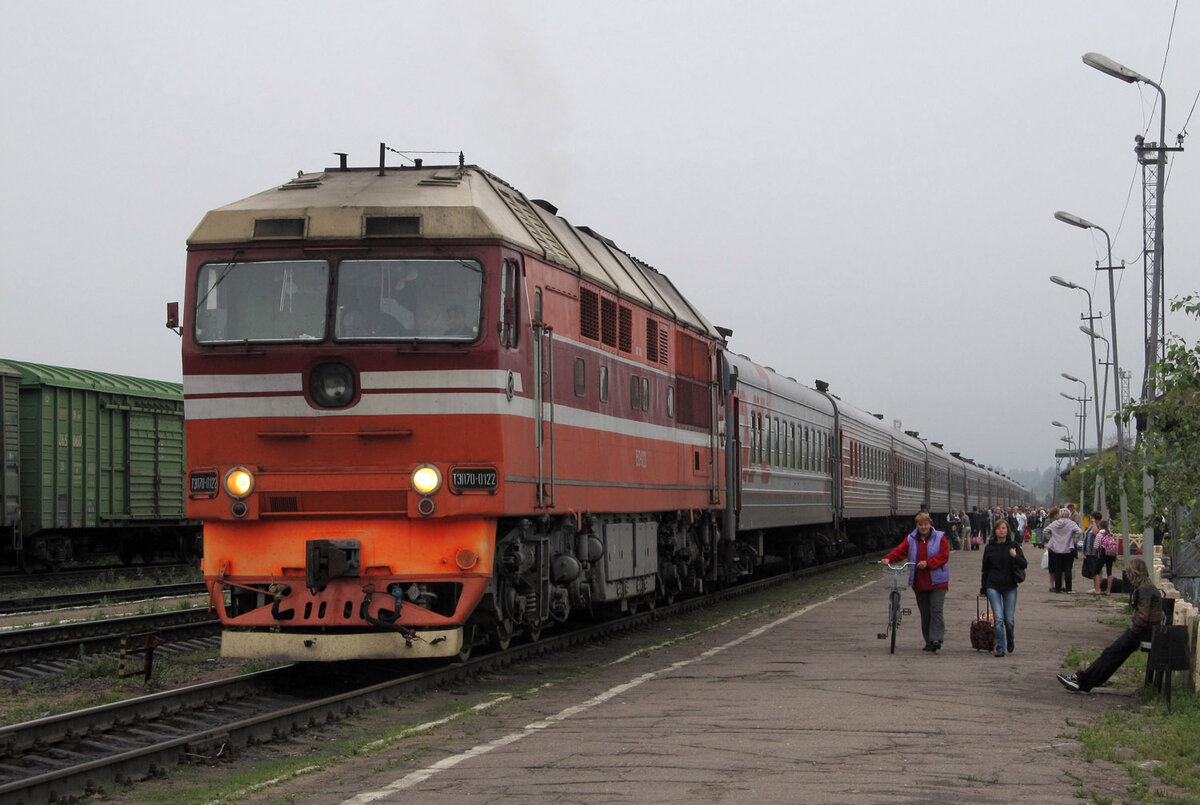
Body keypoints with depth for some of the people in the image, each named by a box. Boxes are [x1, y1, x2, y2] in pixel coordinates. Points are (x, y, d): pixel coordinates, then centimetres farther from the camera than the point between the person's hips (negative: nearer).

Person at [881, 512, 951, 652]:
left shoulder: (940, 538, 0)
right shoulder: (911, 539, 10)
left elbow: (944, 556, -8)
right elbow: (900, 551, 0)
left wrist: (927, 563, -20)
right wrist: (888, 559, -20)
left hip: (937, 582, -4)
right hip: (919, 583, 4)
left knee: (936, 610, -14)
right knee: (925, 613, 6)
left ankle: (936, 639, -17)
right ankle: (929, 642, 12)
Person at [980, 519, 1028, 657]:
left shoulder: (1013, 546, 2)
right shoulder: (990, 547, 5)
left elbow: (1024, 565, -2)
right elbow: (985, 569, 13)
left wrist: (1015, 556, -21)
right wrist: (983, 588, 14)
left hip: (1010, 586, 0)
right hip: (993, 587, 0)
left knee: (1009, 620, 3)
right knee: (999, 618, -12)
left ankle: (1010, 643, 31)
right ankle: (1000, 648, -5)